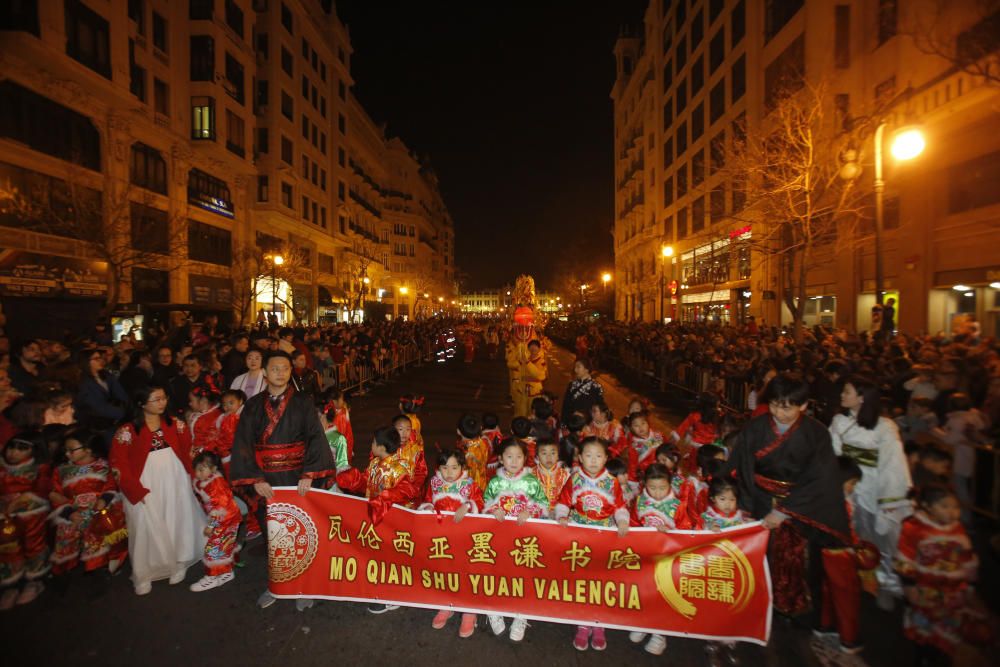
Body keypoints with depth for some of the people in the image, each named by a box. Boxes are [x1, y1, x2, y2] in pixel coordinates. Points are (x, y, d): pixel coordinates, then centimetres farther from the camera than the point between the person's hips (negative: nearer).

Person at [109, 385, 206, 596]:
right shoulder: (127, 431, -8)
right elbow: (119, 465, -7)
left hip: (176, 485, 3)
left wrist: (191, 475, -5)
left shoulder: (175, 424, 2)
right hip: (146, 490, -2)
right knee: (148, 530, 4)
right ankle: (143, 575, 22)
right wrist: (137, 491, -12)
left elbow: (188, 452, 5)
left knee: (178, 525, 11)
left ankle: (178, 565, 29)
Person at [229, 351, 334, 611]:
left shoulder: (302, 403, -4)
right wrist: (255, 479, -9)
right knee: (270, 533, 12)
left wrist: (308, 474, -18)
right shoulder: (253, 405, 2)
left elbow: (316, 438, -9)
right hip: (265, 480, 2)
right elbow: (242, 443, 0)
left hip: (297, 479, -2)